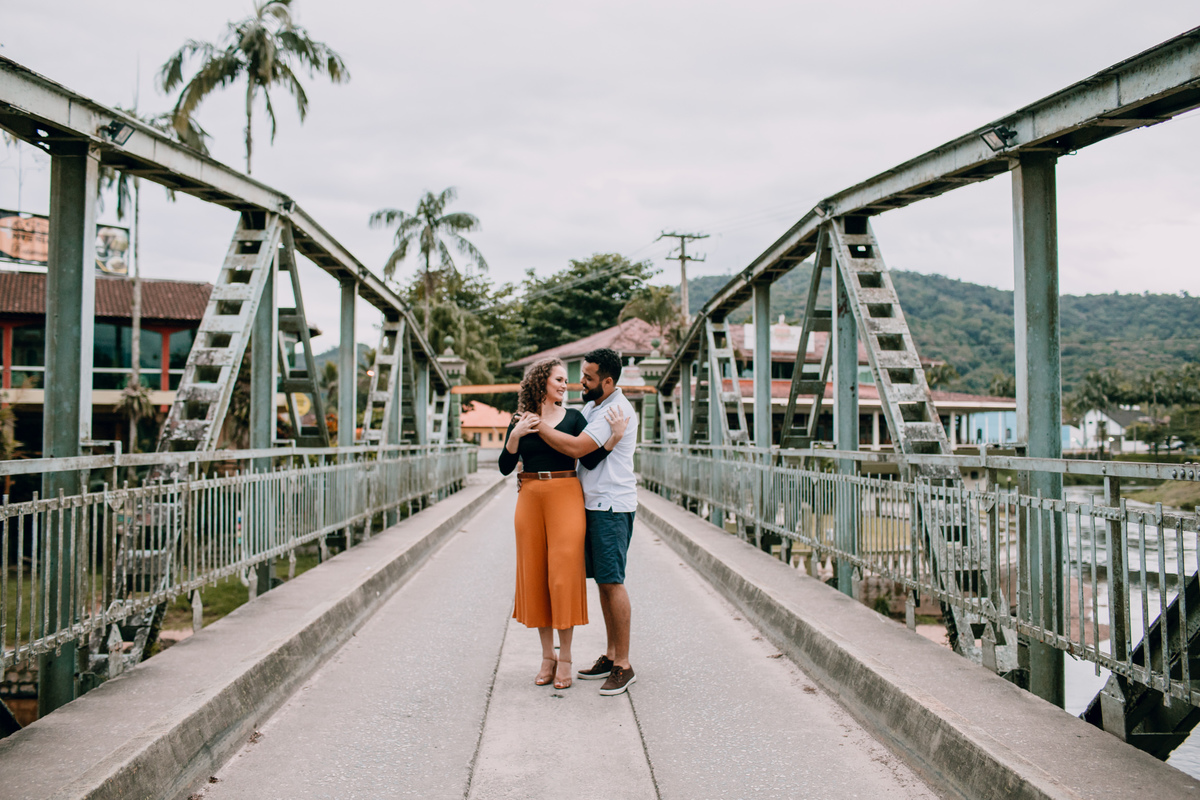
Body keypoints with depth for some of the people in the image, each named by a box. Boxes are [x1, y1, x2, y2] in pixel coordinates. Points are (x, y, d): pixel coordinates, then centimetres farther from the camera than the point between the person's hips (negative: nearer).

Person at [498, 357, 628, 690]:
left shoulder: (573, 418, 4)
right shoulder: (521, 421, 8)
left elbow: (591, 460, -3)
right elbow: (505, 467, 3)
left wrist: (615, 437, -17)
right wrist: (516, 434, -11)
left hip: (565, 498, -2)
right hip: (530, 499, 2)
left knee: (564, 574, -6)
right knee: (535, 575, 4)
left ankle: (565, 657, 4)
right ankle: (547, 656, 15)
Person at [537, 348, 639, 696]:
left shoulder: (617, 410, -16)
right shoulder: (591, 406, 15)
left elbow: (576, 448, -24)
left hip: (612, 507, -9)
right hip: (593, 504, 9)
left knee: (612, 581, -8)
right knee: (603, 581, 12)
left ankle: (623, 666, -2)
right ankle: (611, 655, 20)